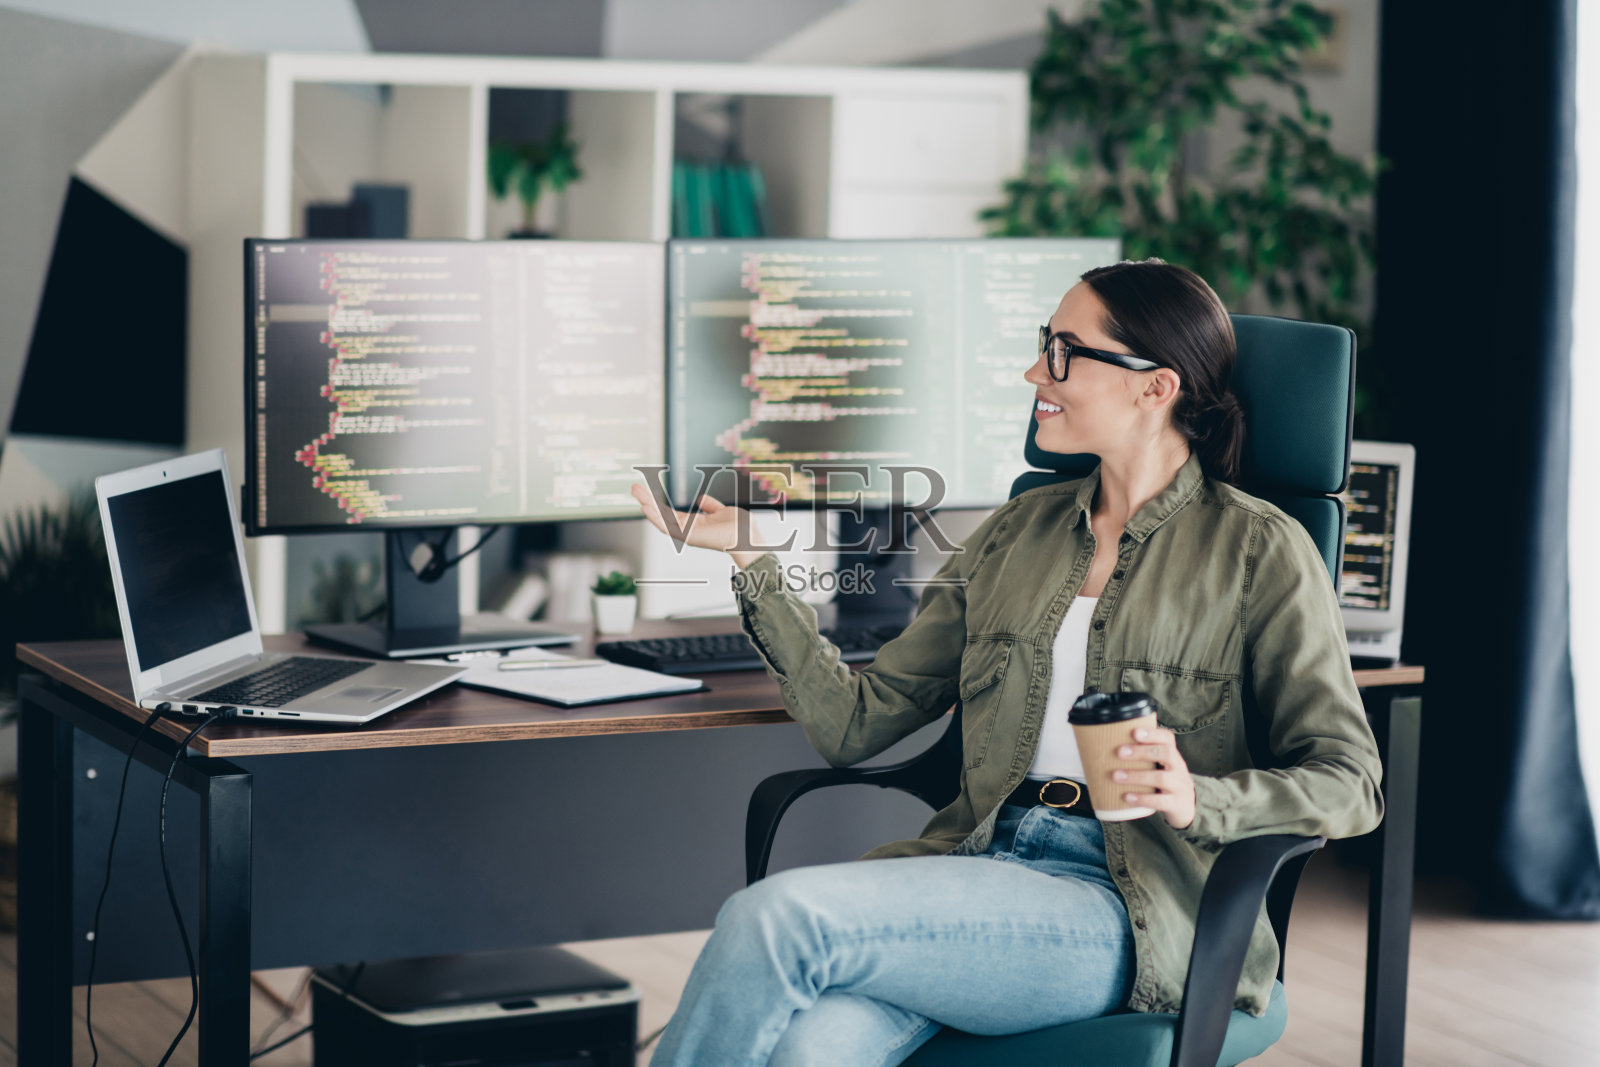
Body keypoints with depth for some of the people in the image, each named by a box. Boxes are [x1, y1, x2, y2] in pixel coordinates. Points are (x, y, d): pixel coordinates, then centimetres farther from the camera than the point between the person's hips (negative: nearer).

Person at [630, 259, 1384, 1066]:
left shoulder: (1259, 551, 4)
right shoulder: (1020, 530, 20)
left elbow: (1350, 784, -2)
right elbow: (855, 722, 17)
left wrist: (1199, 800, -20)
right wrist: (751, 555, 13)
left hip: (1130, 915, -4)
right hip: (974, 868, 5)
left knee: (777, 917, -27)